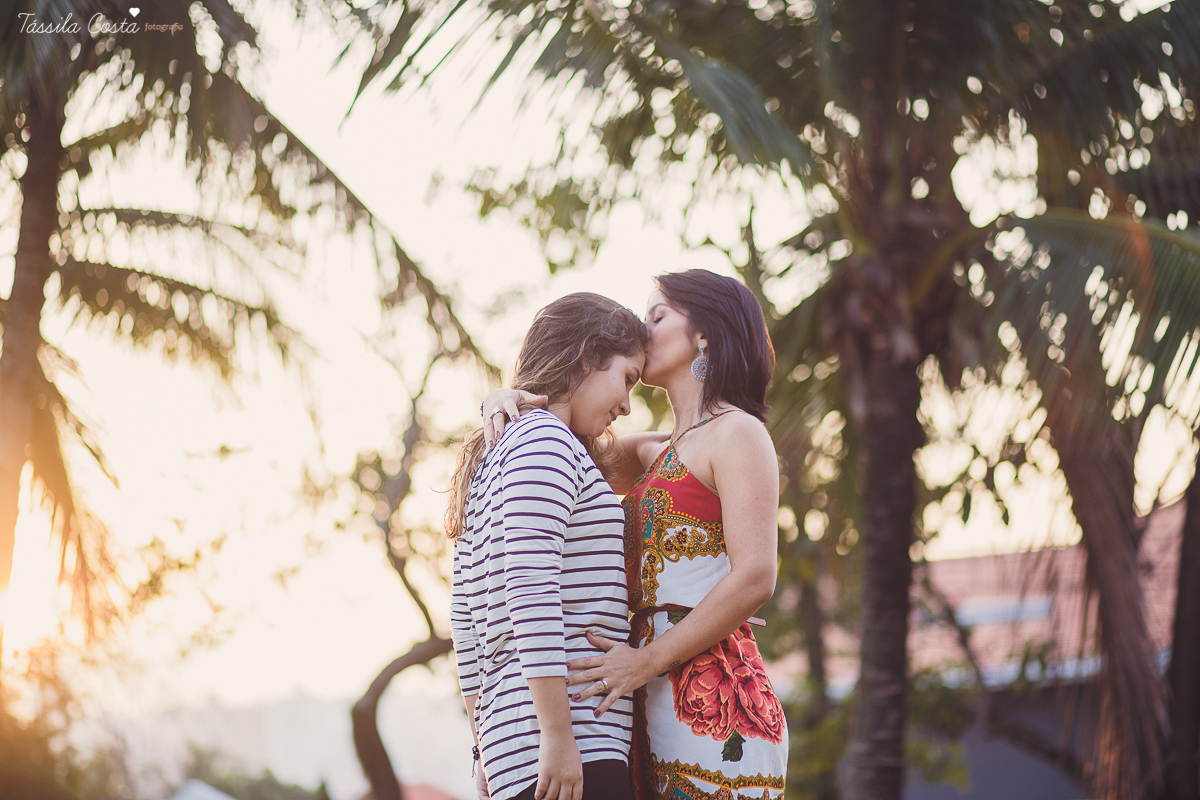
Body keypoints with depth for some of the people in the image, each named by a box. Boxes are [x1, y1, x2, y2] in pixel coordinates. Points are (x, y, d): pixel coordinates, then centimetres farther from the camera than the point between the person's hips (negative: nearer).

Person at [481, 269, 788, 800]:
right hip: (657, 707, 8)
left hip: (712, 700, -8)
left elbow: (754, 578, -12)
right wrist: (505, 400, 3)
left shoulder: (737, 433, -2)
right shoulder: (657, 454, 24)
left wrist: (649, 661, -15)